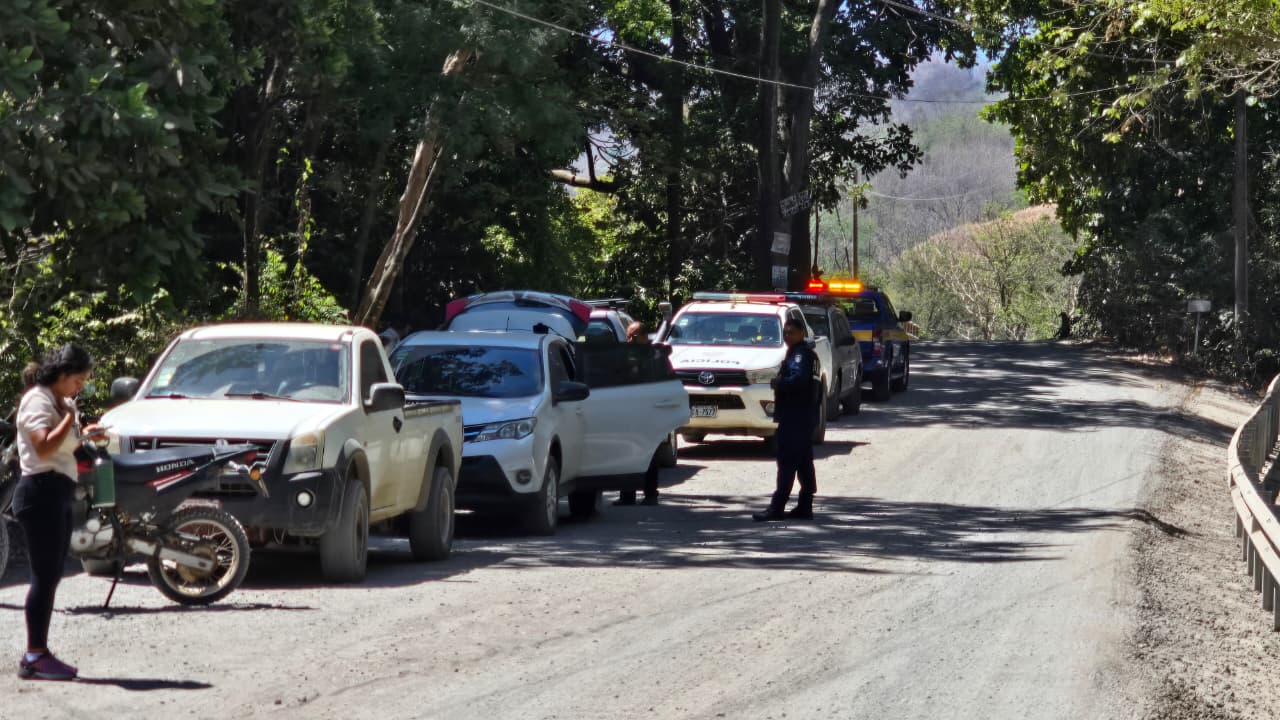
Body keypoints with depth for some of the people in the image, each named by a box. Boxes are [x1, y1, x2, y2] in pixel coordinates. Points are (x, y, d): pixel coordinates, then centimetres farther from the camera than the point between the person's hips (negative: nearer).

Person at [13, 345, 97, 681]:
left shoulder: (61, 402, 18)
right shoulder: (38, 401, -12)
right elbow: (44, 447, -25)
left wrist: (84, 436, 11)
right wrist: (70, 417, -19)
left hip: (58, 495, 10)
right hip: (42, 491, -10)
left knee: (50, 576, 11)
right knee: (45, 577, -11)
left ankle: (39, 653, 15)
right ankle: (34, 658, -11)